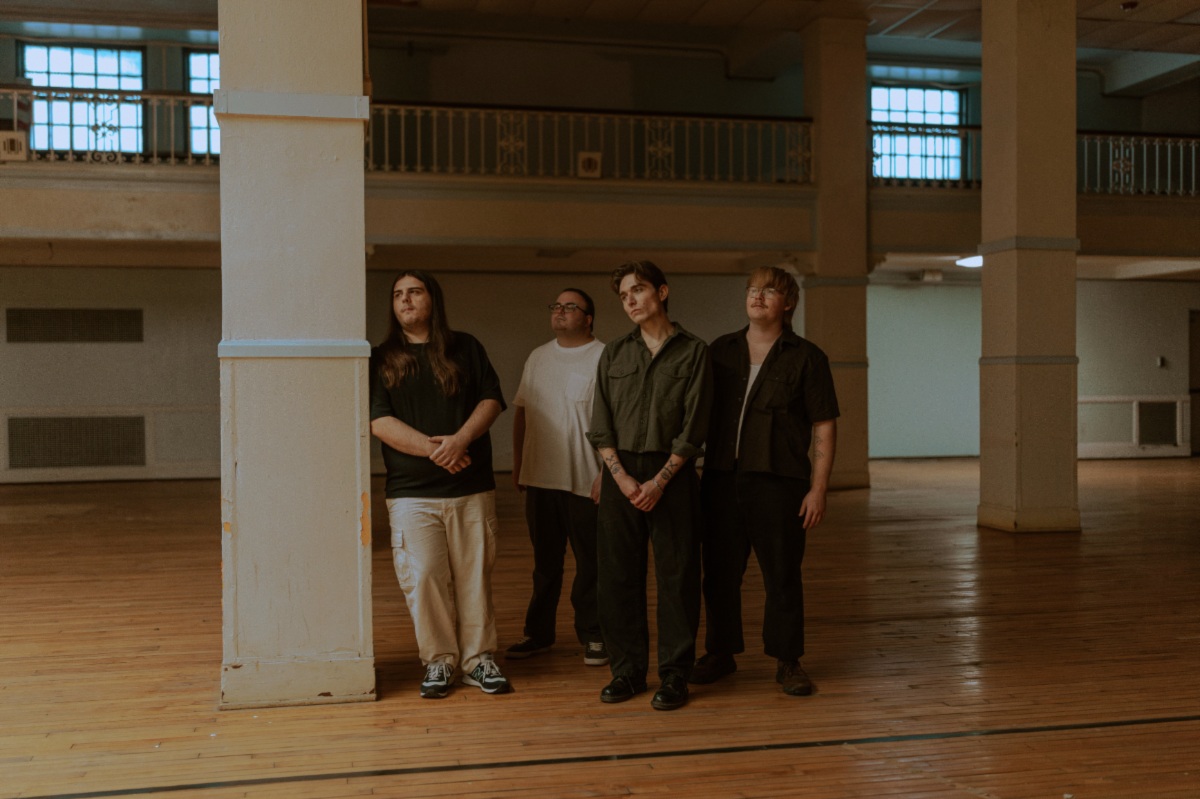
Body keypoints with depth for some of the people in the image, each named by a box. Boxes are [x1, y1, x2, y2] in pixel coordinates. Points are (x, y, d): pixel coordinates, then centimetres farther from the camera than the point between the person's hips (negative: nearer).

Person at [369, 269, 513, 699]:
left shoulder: (466, 348, 10)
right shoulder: (381, 359, 7)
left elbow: (492, 399, 3)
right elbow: (379, 421, -4)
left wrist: (461, 439, -15)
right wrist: (431, 449, -15)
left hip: (472, 488, 1)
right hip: (412, 492, -1)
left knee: (474, 576, 5)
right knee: (423, 576, -4)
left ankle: (478, 659, 16)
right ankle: (439, 661, 11)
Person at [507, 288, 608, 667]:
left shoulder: (604, 358, -8)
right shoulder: (538, 357, 13)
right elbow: (521, 412, 18)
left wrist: (606, 473, -17)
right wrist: (517, 464, 14)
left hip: (585, 481, -5)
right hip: (539, 479, 6)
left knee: (590, 564, 2)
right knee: (545, 562, 15)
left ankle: (592, 636, 15)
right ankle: (538, 633, 26)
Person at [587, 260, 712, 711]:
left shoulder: (693, 352, 1)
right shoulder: (613, 354, 11)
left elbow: (693, 429, -5)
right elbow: (600, 426, 6)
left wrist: (659, 481, -12)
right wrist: (622, 477, -7)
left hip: (671, 475, -3)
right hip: (620, 475, 3)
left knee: (676, 578, 0)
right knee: (618, 577, 4)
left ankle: (674, 676, 10)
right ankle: (627, 670, 16)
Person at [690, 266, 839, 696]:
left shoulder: (806, 357, 2)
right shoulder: (720, 351, 12)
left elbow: (824, 427, 0)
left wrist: (818, 489, -6)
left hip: (779, 482, -3)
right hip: (722, 479, 3)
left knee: (783, 575, 3)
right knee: (720, 572, 8)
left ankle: (787, 661, 17)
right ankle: (721, 653, 23)